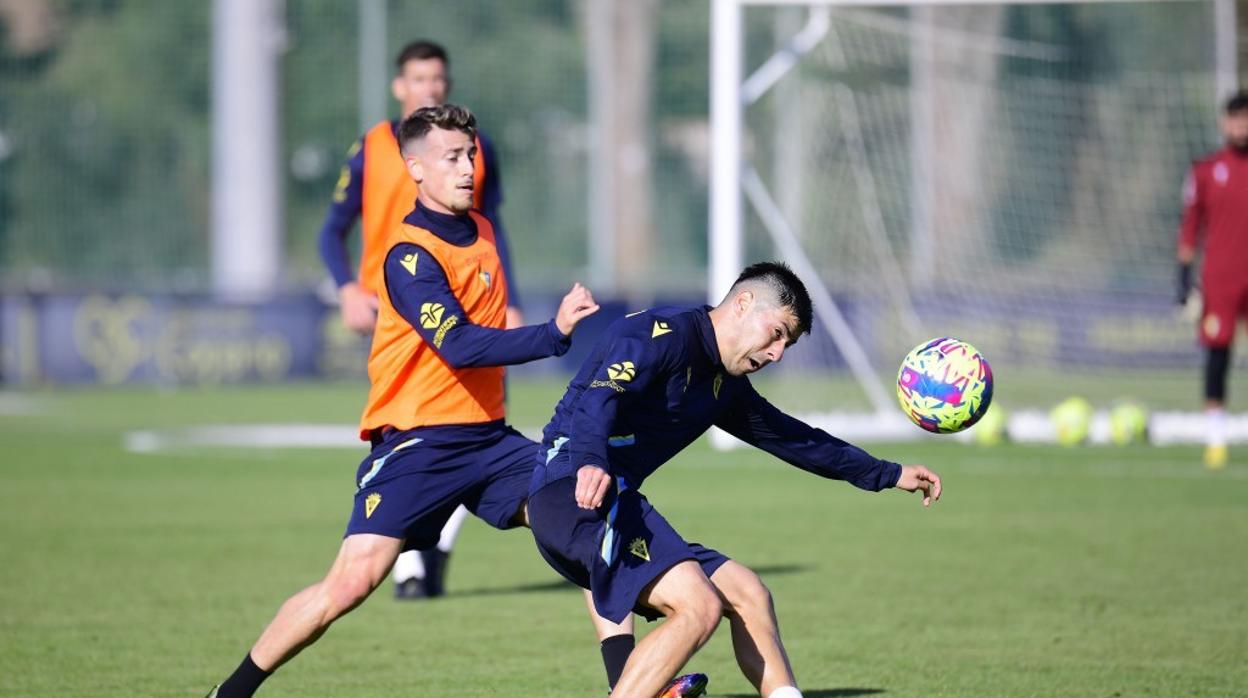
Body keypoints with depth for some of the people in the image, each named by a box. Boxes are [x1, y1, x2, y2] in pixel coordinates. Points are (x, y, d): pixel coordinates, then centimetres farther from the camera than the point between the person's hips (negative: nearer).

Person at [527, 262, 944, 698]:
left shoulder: (724, 386, 20)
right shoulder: (663, 334, -9)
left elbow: (790, 437, 33)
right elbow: (599, 397, -26)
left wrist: (888, 475, 38)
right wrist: (590, 461, -46)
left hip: (616, 500, 10)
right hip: (575, 493, -10)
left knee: (748, 595, 12)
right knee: (699, 605, -24)